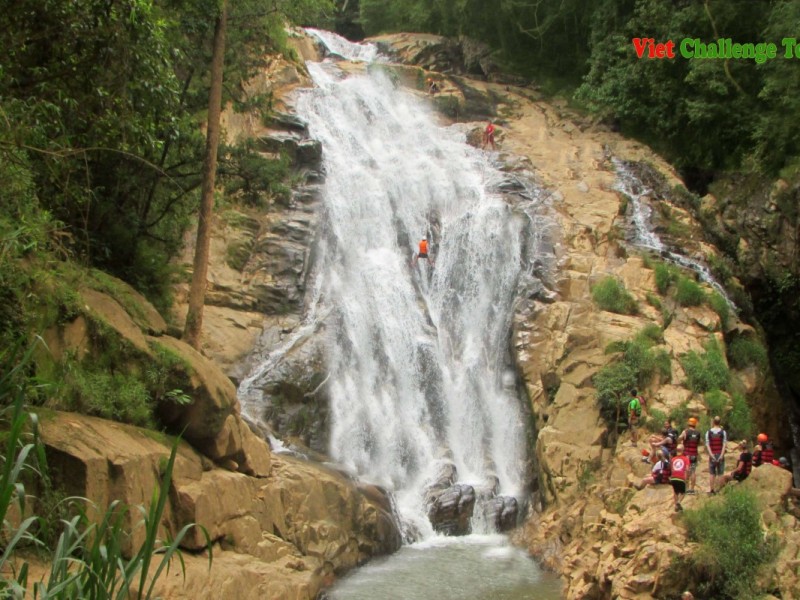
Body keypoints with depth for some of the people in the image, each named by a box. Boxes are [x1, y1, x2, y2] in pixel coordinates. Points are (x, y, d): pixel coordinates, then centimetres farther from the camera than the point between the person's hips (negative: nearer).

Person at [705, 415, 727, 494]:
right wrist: (721, 455, -11)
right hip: (720, 455, -1)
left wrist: (711, 455, -8)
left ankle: (711, 489, 7)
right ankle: (717, 489, 0)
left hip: (712, 455, 1)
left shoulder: (708, 432, 1)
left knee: (712, 474, 9)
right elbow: (724, 444, -9)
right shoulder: (723, 432, -2)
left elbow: (707, 444, -5)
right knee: (719, 474, 4)